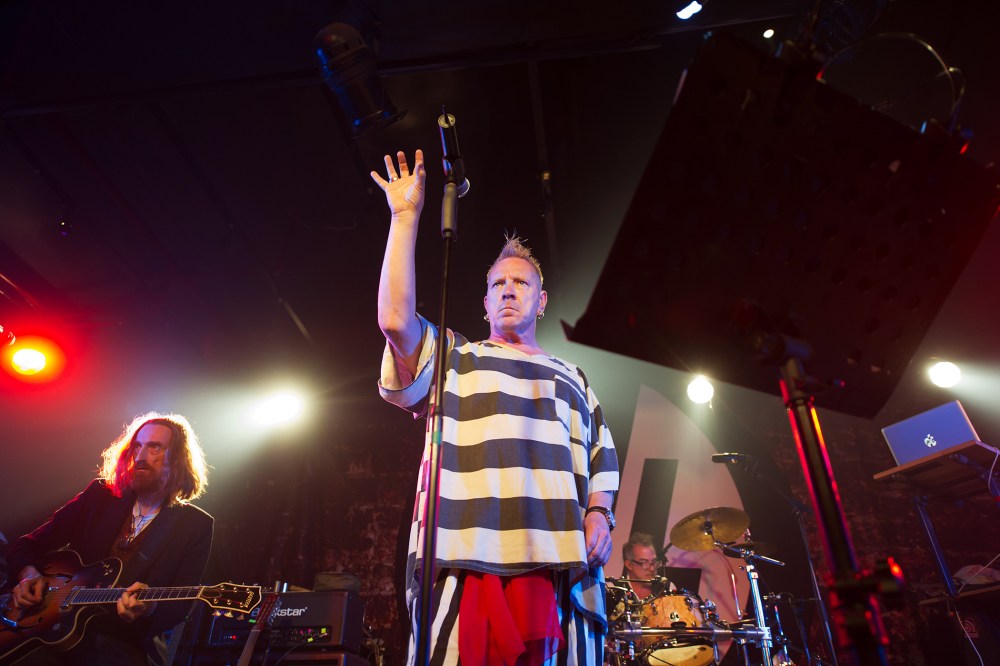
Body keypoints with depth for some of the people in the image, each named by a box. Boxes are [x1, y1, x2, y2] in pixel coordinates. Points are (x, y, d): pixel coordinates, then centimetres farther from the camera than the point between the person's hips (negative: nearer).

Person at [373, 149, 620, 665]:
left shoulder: (571, 379, 27)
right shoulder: (453, 360, 18)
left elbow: (601, 452, 24)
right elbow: (394, 319, 0)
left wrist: (599, 512, 4)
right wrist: (405, 217, 2)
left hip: (559, 564, 3)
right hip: (466, 560, -2)